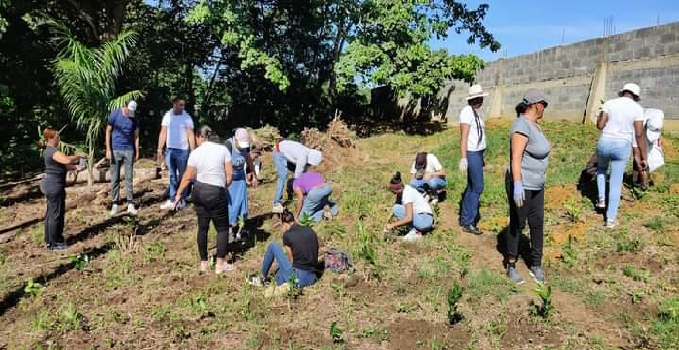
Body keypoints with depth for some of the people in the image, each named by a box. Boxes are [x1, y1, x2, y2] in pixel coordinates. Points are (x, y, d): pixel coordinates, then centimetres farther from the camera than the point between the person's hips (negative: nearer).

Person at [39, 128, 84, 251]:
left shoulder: (50, 151, 15)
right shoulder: (53, 151, -18)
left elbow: (64, 165, 14)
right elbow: (67, 160, -33)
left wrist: (76, 168, 0)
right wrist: (79, 156, -19)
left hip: (51, 185, 11)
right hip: (54, 186, -11)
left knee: (51, 213, 17)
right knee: (56, 214, -3)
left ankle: (49, 240, 27)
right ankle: (55, 243, 4)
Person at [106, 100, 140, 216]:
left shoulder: (135, 119, 2)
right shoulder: (115, 114, -4)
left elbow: (136, 136, 7)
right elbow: (108, 131, -1)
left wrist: (137, 152, 4)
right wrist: (108, 149, -7)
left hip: (129, 150, 1)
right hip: (115, 150, -1)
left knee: (129, 178, 1)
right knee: (114, 179, 2)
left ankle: (130, 204, 2)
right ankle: (114, 204, 8)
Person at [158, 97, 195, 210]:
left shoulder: (187, 118, -5)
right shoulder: (167, 116, 4)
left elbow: (191, 136, -7)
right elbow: (163, 134, 7)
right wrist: (159, 149, 4)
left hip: (182, 151, -4)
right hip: (170, 150, 4)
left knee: (182, 176, 5)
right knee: (172, 176, 9)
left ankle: (182, 200, 13)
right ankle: (172, 200, 15)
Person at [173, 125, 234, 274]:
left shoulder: (195, 153, 0)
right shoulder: (223, 150, -3)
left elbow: (188, 177, 3)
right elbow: (230, 174, -6)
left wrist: (179, 193, 15)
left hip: (199, 192, 3)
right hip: (216, 192, -3)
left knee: (202, 227, 12)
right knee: (222, 228, 8)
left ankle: (204, 263, 20)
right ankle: (220, 264, 5)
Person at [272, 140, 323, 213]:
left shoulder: (308, 153, -2)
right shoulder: (303, 158, -29)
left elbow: (304, 171, 5)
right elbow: (297, 175, -19)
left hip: (287, 152, 10)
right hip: (279, 153, -10)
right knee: (283, 177, -23)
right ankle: (277, 204, -24)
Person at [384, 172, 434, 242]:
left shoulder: (407, 194, -22)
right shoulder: (402, 189, 3)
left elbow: (409, 218, -28)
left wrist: (392, 225, -22)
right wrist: (388, 222, 2)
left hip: (425, 220, -9)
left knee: (396, 209, -18)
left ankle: (415, 231, -9)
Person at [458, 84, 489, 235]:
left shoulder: (475, 112, 13)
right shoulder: (467, 111, -17)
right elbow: (463, 136, -22)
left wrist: (481, 157, 22)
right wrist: (463, 158, -27)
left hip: (477, 153, 10)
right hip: (472, 154, -10)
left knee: (471, 187, 13)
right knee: (477, 187, -7)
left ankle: (464, 218, 21)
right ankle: (468, 223, -1)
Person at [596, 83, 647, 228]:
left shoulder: (609, 103, -2)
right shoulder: (637, 108, -4)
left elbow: (600, 126, -5)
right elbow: (639, 135, -7)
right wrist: (643, 157, -1)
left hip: (604, 144, 1)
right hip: (622, 147, -1)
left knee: (601, 168, 35)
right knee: (616, 184, 9)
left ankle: (601, 199, 27)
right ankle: (611, 219, 12)